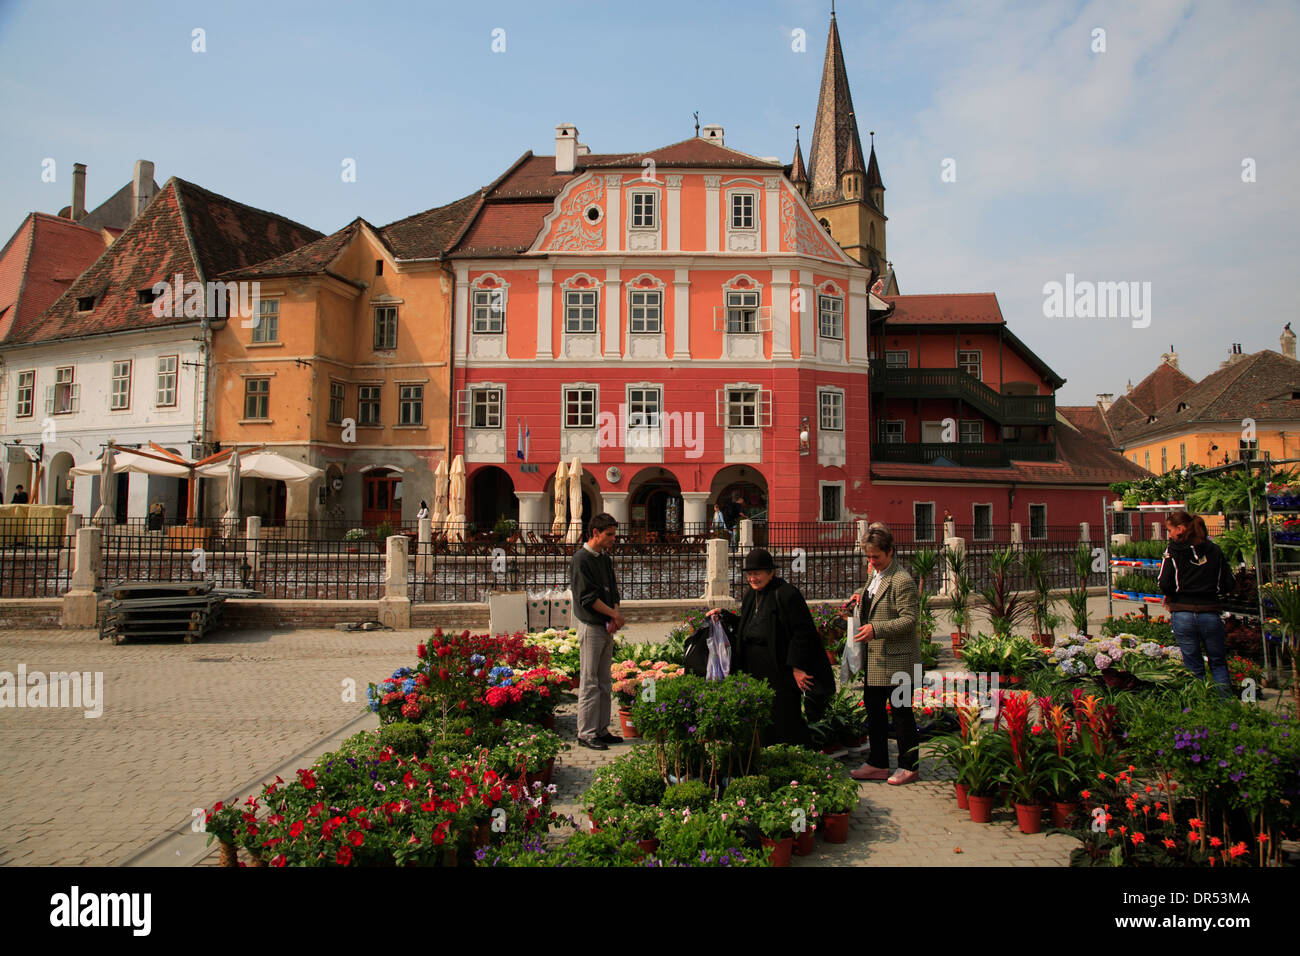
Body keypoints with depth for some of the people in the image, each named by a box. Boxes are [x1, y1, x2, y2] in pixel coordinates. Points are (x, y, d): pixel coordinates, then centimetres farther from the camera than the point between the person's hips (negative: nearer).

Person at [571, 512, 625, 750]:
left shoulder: (605, 558, 14)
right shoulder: (581, 558, -11)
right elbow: (588, 597, -16)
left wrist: (614, 617, -2)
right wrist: (615, 615, -10)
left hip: (607, 626, 8)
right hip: (591, 626, -8)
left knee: (605, 683, 11)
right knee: (589, 683, -4)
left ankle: (601, 730, 19)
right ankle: (586, 733, 3)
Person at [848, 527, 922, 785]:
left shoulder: (902, 580, -17)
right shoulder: (876, 575, 12)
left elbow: (909, 619, -21)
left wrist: (876, 629, -27)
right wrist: (862, 596, 8)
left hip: (897, 659, -9)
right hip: (875, 658, 9)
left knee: (901, 712, 2)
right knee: (873, 709, 14)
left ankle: (909, 767, 16)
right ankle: (877, 764, 25)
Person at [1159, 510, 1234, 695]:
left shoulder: (1173, 550, -5)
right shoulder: (1214, 550, 5)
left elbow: (1165, 584, -12)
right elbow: (1228, 585, 4)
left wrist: (1169, 596, 9)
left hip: (1183, 614, -2)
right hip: (1210, 612, 2)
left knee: (1194, 666, 7)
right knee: (1218, 663, 14)